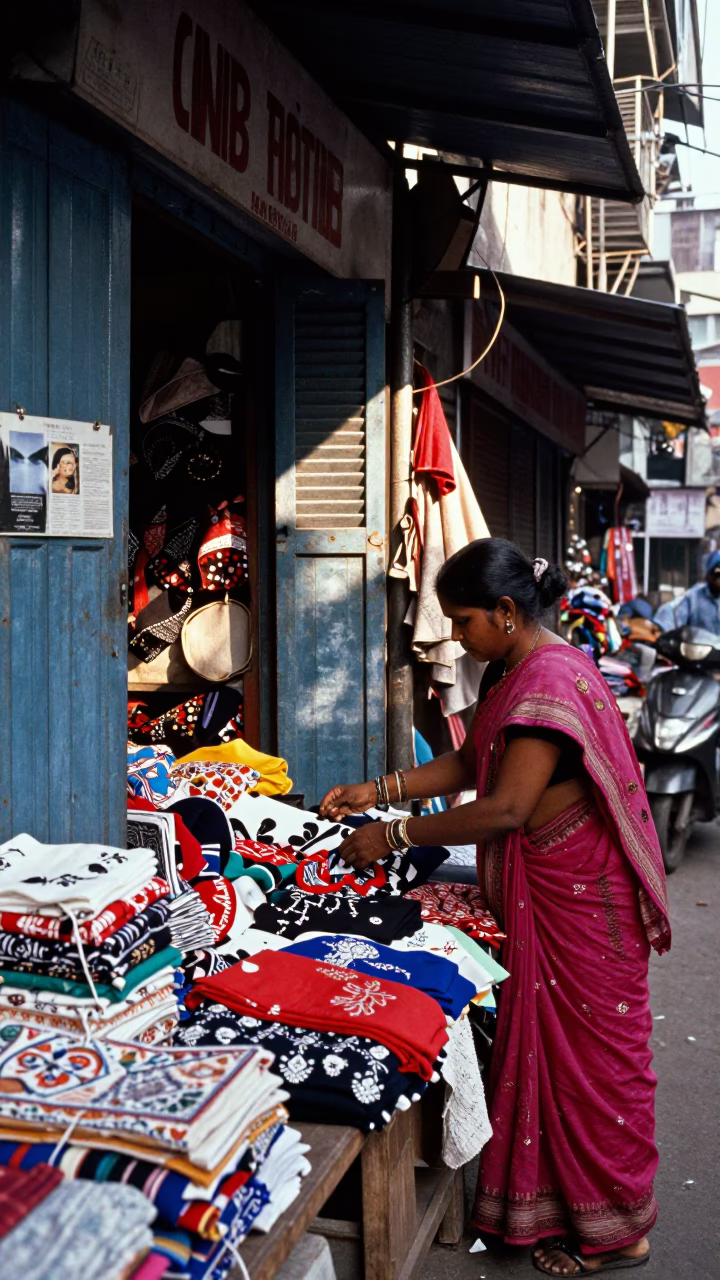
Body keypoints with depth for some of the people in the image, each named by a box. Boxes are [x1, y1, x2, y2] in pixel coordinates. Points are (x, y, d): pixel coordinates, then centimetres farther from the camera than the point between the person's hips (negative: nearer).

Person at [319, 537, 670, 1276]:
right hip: (540, 887, 9)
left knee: (590, 1049, 5)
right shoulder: (514, 672, 8)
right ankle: (551, 1201, 35)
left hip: (581, 895, -9)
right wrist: (377, 790, 6)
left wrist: (393, 836, -18)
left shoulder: (550, 680, -24)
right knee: (544, 1041, 18)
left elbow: (505, 808, -26)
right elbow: (470, 764, 15)